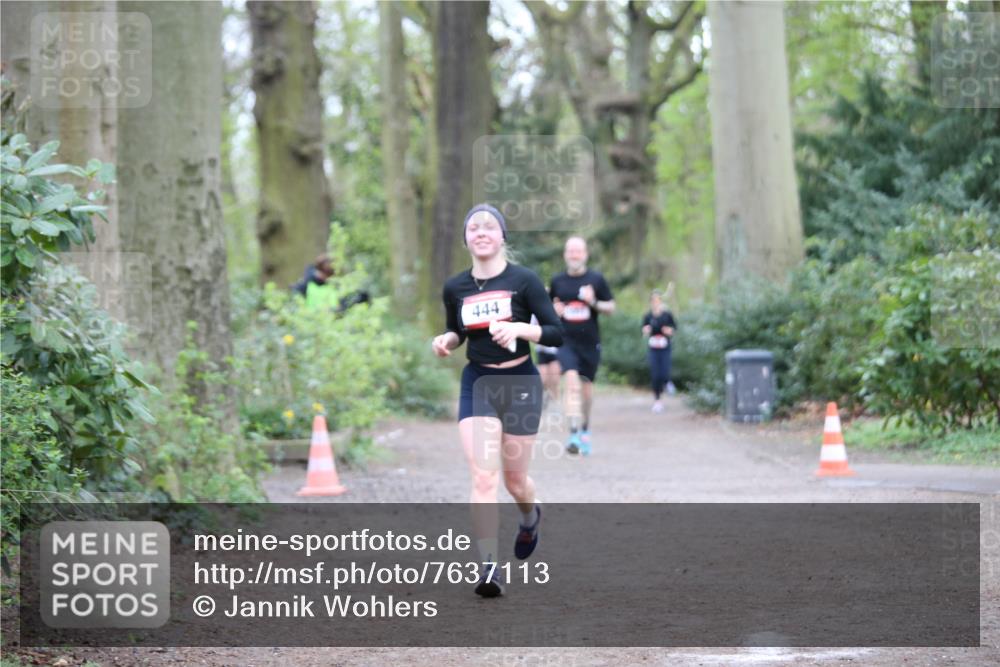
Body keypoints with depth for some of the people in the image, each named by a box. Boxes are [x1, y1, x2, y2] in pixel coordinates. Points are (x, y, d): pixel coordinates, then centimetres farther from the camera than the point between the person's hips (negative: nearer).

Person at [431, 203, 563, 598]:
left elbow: (556, 333, -8)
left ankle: (531, 518, 46)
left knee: (514, 479, 10)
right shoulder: (455, 288, 1)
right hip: (477, 383, 2)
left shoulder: (524, 280, -8)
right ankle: (489, 567, -15)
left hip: (519, 383, -2)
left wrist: (518, 328, -24)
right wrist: (445, 340, -5)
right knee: (483, 477, -14)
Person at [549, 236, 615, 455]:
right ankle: (574, 433, -25)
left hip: (590, 342, 1)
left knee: (586, 386, 10)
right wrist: (554, 310, -5)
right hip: (566, 340, -1)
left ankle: (585, 429, 34)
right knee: (572, 380, -20)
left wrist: (594, 302, -14)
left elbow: (611, 307, 5)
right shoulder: (557, 281, 4)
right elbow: (550, 305, 18)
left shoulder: (596, 279, 1)